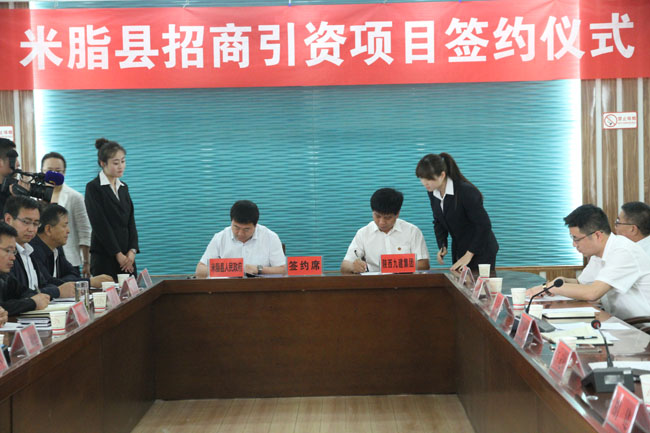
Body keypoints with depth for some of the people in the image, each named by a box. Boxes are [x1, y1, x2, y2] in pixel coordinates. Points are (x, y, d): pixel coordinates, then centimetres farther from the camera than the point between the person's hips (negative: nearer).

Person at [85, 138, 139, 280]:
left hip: (127, 257, 6)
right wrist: (118, 254, -12)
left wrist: (132, 251, -2)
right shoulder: (93, 187, -5)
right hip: (104, 257, -6)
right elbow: (99, 224, -10)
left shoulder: (123, 187, 15)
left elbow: (131, 221, 12)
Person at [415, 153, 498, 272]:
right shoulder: (432, 193, -3)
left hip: (481, 250, -7)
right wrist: (442, 246, -5)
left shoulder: (466, 191, -24)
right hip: (458, 251, 7)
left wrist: (469, 255, -21)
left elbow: (484, 225, -22)